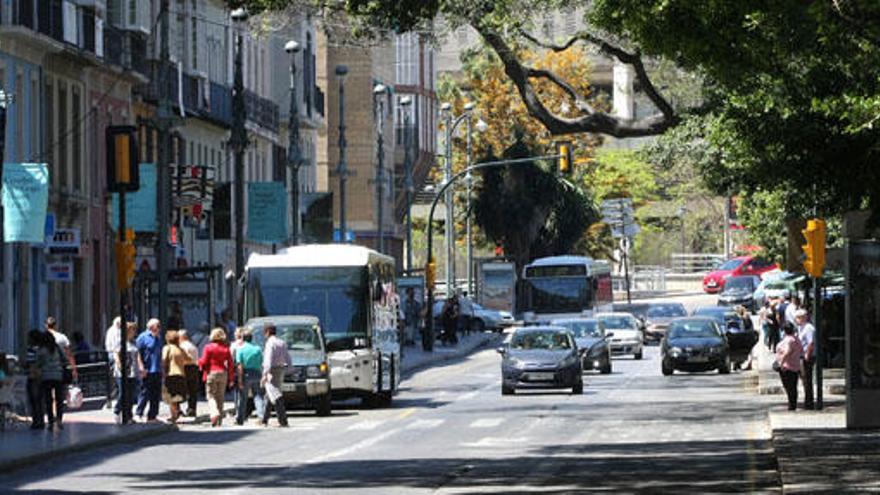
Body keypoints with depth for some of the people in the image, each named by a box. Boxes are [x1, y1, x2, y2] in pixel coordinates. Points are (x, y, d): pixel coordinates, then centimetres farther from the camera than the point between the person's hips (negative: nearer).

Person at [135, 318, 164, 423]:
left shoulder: (158, 338, 17)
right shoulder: (143, 337, -5)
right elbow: (138, 354, -9)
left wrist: (161, 369, 19)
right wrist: (142, 367, -17)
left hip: (157, 371, 7)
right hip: (147, 371, -7)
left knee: (156, 395, 7)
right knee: (145, 394, -7)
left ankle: (152, 416, 13)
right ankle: (139, 414, 0)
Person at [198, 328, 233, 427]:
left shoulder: (208, 347, -7)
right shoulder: (226, 348, 3)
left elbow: (204, 362, -8)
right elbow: (230, 364, 2)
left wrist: (199, 362, 16)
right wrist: (230, 378, 8)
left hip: (211, 373, -3)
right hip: (223, 373, 3)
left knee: (211, 396, 1)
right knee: (220, 397, 10)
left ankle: (214, 413, -25)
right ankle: (219, 421, 10)